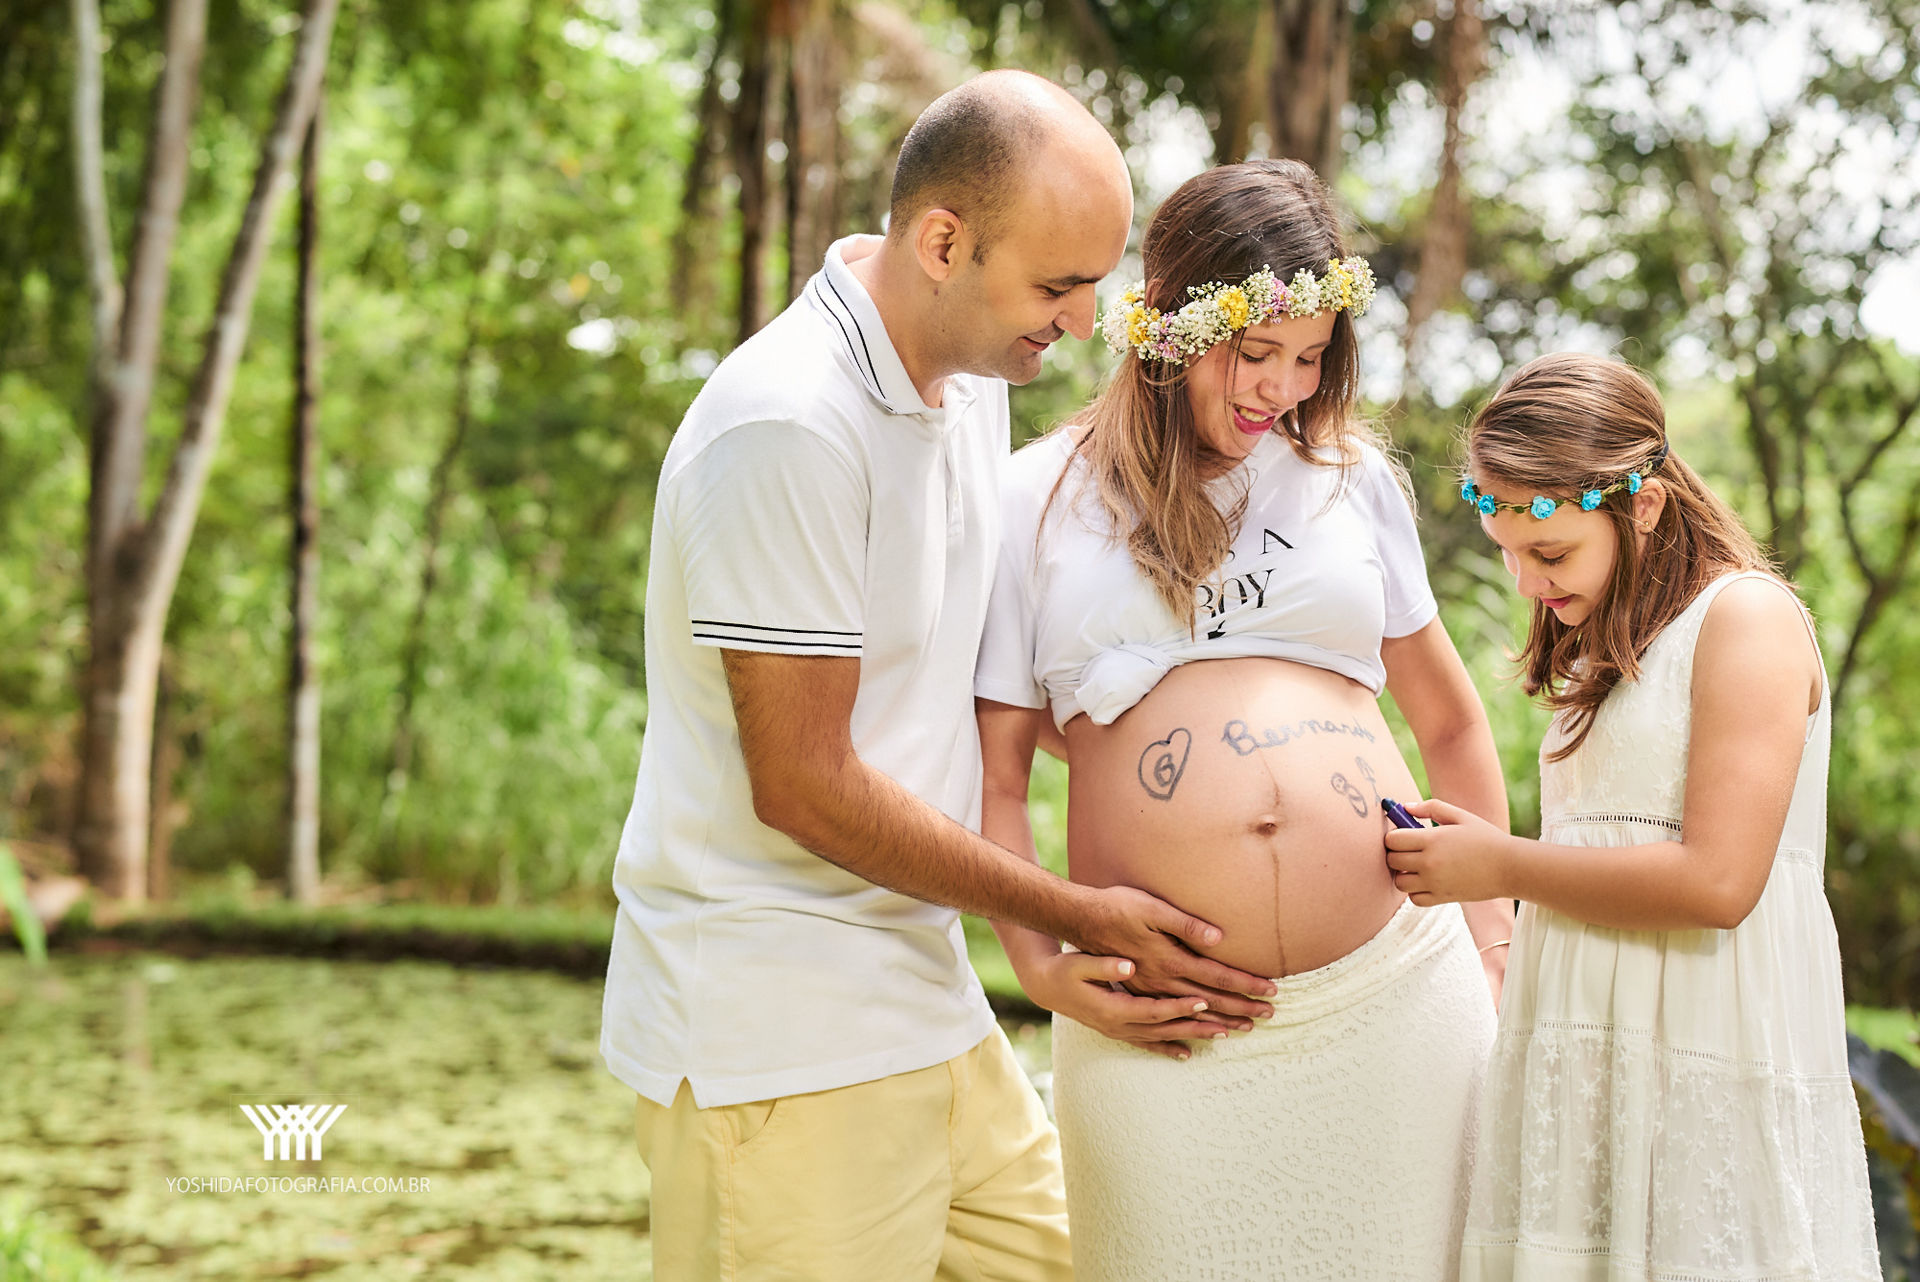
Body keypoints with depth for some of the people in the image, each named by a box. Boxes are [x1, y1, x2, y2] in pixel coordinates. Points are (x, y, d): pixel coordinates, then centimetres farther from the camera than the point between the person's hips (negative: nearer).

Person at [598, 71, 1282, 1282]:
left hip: (925, 1004, 9)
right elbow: (805, 785, -20)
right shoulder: (788, 429, -21)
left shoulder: (973, 380, 9)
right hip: (781, 1042, -9)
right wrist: (1079, 912, -12)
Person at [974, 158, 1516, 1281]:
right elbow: (993, 778, 6)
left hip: (1396, 991, 2)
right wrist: (1044, 967, -7)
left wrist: (1495, 945, 16)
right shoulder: (1039, 501, 6)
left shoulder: (1352, 476, 13)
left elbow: (1452, 723, 21)